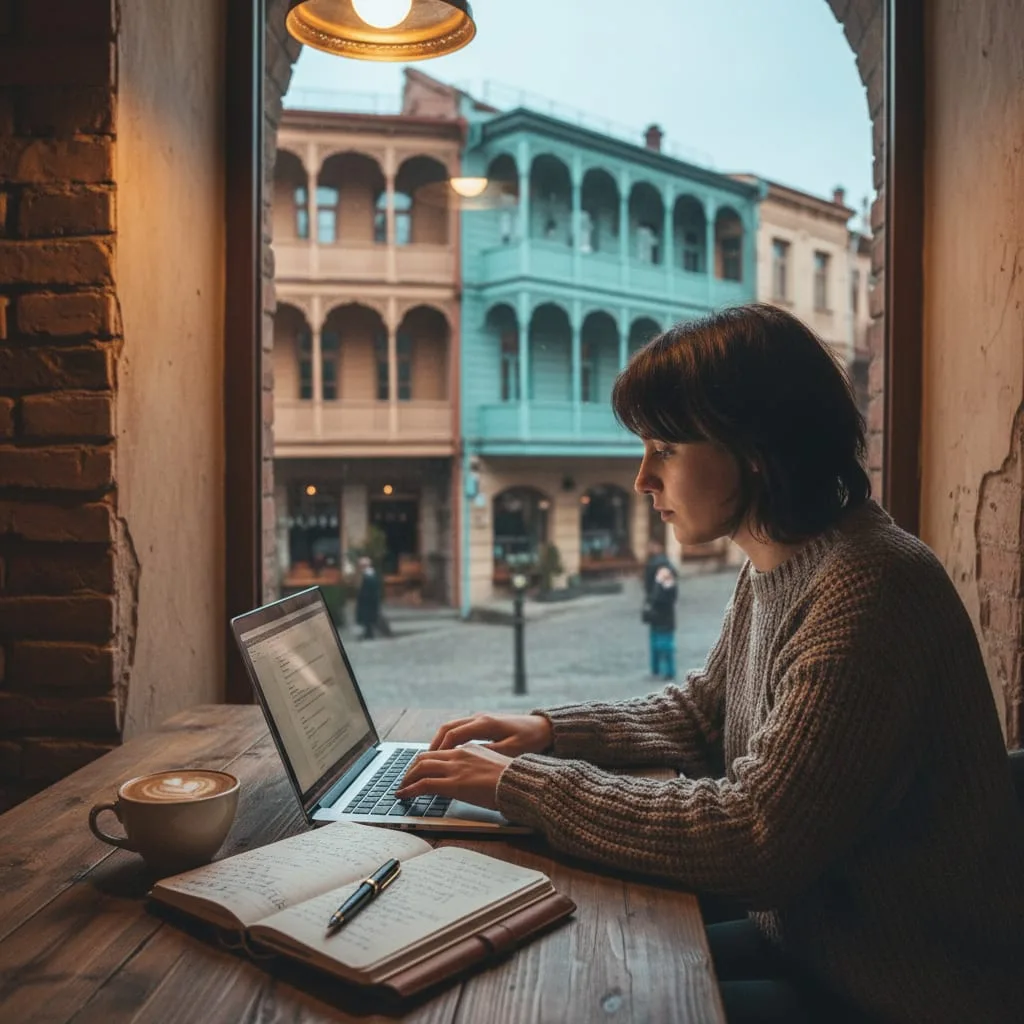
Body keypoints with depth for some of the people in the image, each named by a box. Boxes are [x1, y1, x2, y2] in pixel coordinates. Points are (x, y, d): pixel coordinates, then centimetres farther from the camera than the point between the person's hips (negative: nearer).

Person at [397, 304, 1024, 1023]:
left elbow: (754, 844, -30)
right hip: (808, 942, 7)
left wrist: (521, 783, -23)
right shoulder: (772, 571, 1)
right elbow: (703, 714, 15)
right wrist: (552, 731, 1)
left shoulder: (868, 587, -28)